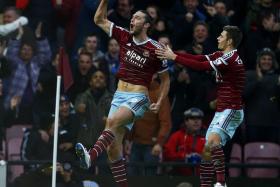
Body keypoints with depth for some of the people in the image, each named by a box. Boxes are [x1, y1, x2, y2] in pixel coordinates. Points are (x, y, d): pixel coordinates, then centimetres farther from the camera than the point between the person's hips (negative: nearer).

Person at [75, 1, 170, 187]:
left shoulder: (155, 49, -5)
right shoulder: (124, 37, 7)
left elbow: (165, 79, 5)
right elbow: (99, 20, 12)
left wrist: (159, 102, -7)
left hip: (139, 98, -6)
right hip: (119, 95, 6)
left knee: (113, 121, -34)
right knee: (113, 146, -4)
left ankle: (90, 156, -53)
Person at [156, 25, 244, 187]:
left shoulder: (231, 58, -16)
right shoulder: (220, 55, 12)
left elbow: (201, 66, -21)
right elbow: (198, 58, 6)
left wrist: (174, 57, -17)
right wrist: (171, 53, -3)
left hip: (231, 110, -10)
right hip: (221, 111, 10)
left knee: (213, 141, -31)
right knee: (207, 151, 10)